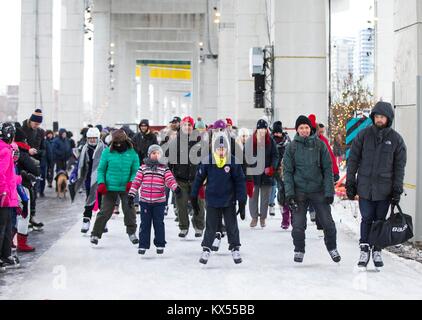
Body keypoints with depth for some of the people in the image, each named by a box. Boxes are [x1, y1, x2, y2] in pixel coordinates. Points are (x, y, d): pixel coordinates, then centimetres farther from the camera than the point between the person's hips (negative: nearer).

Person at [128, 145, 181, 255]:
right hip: (144, 201, 0)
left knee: (159, 223, 6)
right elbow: (136, 181, 3)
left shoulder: (164, 168, 4)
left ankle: (160, 245, 16)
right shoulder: (143, 168, 5)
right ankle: (143, 245, 11)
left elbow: (170, 180, -8)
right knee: (145, 224, 5)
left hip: (159, 201, 0)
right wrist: (131, 195, -1)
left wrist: (176, 188, -28)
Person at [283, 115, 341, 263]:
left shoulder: (319, 145, 1)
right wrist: (289, 193, -8)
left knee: (328, 222, 2)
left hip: (318, 190, 0)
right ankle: (299, 250, 19)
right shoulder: (291, 147, 1)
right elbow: (288, 171, 1)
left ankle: (332, 248, 24)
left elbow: (327, 168, 1)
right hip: (299, 191, 0)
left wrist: (329, 191, -5)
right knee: (298, 224, -1)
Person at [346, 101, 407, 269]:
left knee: (380, 221, 6)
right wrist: (350, 182, 1)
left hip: (385, 189, 0)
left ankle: (377, 251, 18)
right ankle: (364, 250, 8)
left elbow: (399, 166, 4)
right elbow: (353, 159, 5)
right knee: (367, 219, -1)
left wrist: (397, 189, -1)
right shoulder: (363, 135, 1)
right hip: (365, 187, 0)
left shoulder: (396, 139, 2)